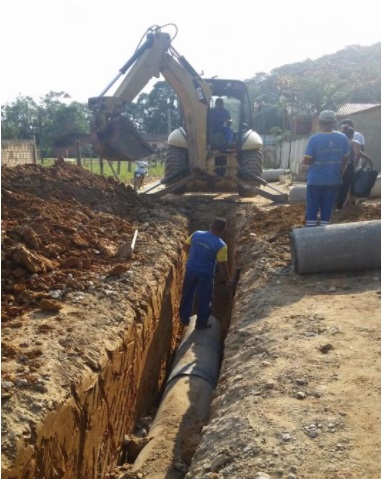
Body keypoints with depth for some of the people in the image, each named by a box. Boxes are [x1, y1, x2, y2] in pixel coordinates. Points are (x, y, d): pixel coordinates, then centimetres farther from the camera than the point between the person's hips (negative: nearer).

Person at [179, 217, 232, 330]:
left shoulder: (196, 234, -4)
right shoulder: (221, 245, -17)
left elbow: (185, 247, 9)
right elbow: (222, 266, -13)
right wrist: (228, 280, 1)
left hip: (190, 269, 4)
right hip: (206, 274, -4)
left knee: (187, 295, 22)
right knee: (204, 299, 15)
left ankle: (184, 319, 36)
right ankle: (201, 323, 28)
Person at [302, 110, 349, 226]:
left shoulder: (314, 138, -13)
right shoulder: (342, 138, -2)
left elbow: (307, 161, -13)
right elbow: (345, 160, 6)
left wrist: (304, 161, 10)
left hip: (315, 180, -3)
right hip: (333, 180, 3)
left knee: (312, 208, 6)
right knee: (327, 209, 10)